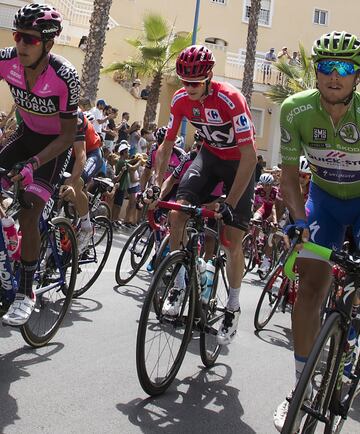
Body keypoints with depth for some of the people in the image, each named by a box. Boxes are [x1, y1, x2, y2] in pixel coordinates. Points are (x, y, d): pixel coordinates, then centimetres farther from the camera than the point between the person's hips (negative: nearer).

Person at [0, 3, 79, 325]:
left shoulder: (65, 76, -30)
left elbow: (68, 134, -25)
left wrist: (33, 163, -37)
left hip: (55, 142, -5)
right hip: (27, 133, 5)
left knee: (27, 215, -15)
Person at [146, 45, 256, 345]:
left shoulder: (230, 99, -30)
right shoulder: (181, 99, -14)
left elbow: (249, 155, -31)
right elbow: (167, 145, -2)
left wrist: (230, 203, -34)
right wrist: (157, 185, -12)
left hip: (239, 161, -4)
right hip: (210, 155, 5)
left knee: (234, 239, -7)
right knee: (177, 212, -17)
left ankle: (233, 307, 11)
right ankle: (179, 285, 0)